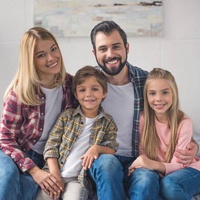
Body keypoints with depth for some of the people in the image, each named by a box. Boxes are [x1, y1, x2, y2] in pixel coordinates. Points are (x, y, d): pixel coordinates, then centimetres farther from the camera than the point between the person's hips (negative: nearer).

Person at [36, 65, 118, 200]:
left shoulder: (107, 122, 4)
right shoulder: (67, 116, 5)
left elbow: (112, 149, 4)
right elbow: (52, 144, 2)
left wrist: (97, 148, -18)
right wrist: (55, 174, -8)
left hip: (79, 178, -1)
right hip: (55, 174, 2)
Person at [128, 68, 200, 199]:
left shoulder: (184, 123, -15)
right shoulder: (143, 119, -6)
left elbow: (178, 164, -16)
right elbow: (142, 153, -2)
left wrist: (154, 164, -36)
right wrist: (142, 162, -26)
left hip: (186, 169, -1)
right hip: (154, 170, 2)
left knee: (169, 184, -34)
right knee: (146, 178, -33)